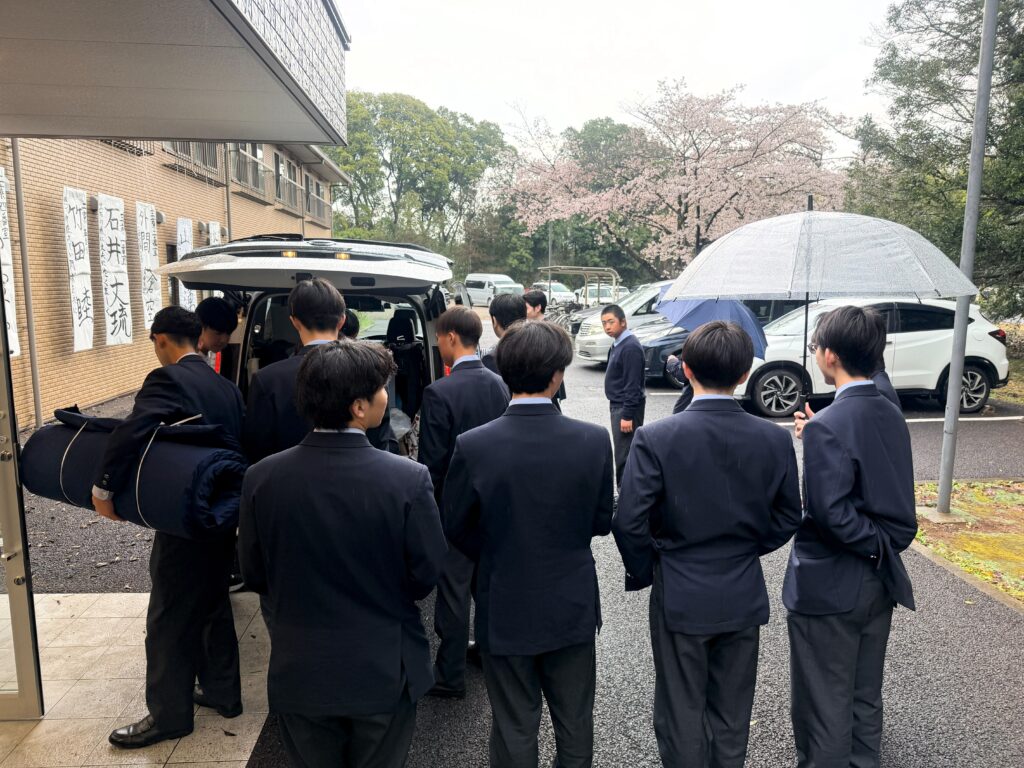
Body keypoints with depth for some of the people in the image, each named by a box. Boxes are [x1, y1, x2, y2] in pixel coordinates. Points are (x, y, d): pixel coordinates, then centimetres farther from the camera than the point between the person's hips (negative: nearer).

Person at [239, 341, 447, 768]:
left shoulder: (260, 479, -15)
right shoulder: (409, 479, -23)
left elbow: (254, 576, -2)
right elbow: (427, 576, -11)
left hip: (299, 674, 2)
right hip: (384, 672, -2)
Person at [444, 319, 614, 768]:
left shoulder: (473, 447, -20)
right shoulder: (594, 441, -17)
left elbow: (455, 528, -7)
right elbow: (602, 522, -5)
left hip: (505, 610, -1)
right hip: (572, 608, 1)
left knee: (515, 730, 18)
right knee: (575, 724, 22)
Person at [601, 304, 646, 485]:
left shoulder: (630, 347, -19)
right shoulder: (618, 343, 10)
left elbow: (633, 384, -22)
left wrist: (627, 415, -22)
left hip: (626, 407, -10)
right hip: (617, 405, 10)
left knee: (624, 455, -5)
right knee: (622, 451, 16)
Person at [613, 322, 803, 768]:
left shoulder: (656, 438, -19)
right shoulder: (775, 439, -8)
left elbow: (629, 523, -18)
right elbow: (788, 517, 2)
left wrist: (644, 572, 0)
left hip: (680, 597, -3)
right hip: (744, 597, 4)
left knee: (682, 715, 15)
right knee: (732, 716, 21)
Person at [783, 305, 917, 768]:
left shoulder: (828, 426, -22)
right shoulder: (892, 416, 3)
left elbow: (830, 513, -25)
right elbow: (895, 497, 12)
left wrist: (876, 545, -10)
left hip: (829, 588, -8)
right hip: (880, 582, 8)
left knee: (826, 708, 9)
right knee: (866, 698, 21)